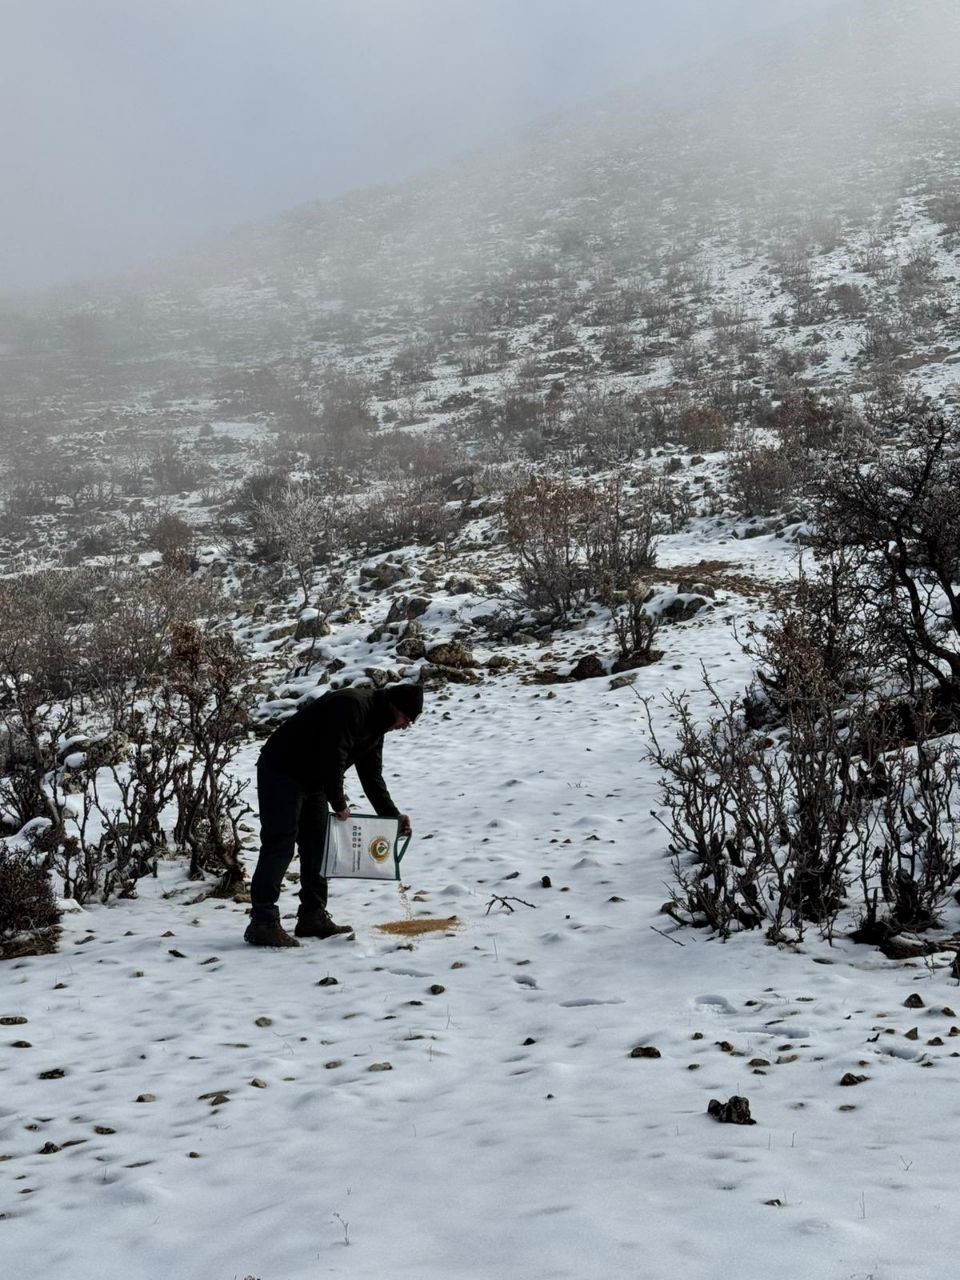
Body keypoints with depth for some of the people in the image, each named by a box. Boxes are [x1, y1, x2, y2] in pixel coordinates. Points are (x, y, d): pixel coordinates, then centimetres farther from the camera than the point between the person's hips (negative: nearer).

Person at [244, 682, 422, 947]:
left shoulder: (375, 725, 9)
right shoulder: (351, 706, -24)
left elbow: (372, 776, 14)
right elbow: (333, 757, -28)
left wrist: (392, 815, 7)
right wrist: (339, 804, -17)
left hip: (313, 781, 10)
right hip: (281, 772, -10)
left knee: (317, 845, 10)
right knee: (280, 845, -13)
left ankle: (313, 917, 16)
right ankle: (262, 923, -14)